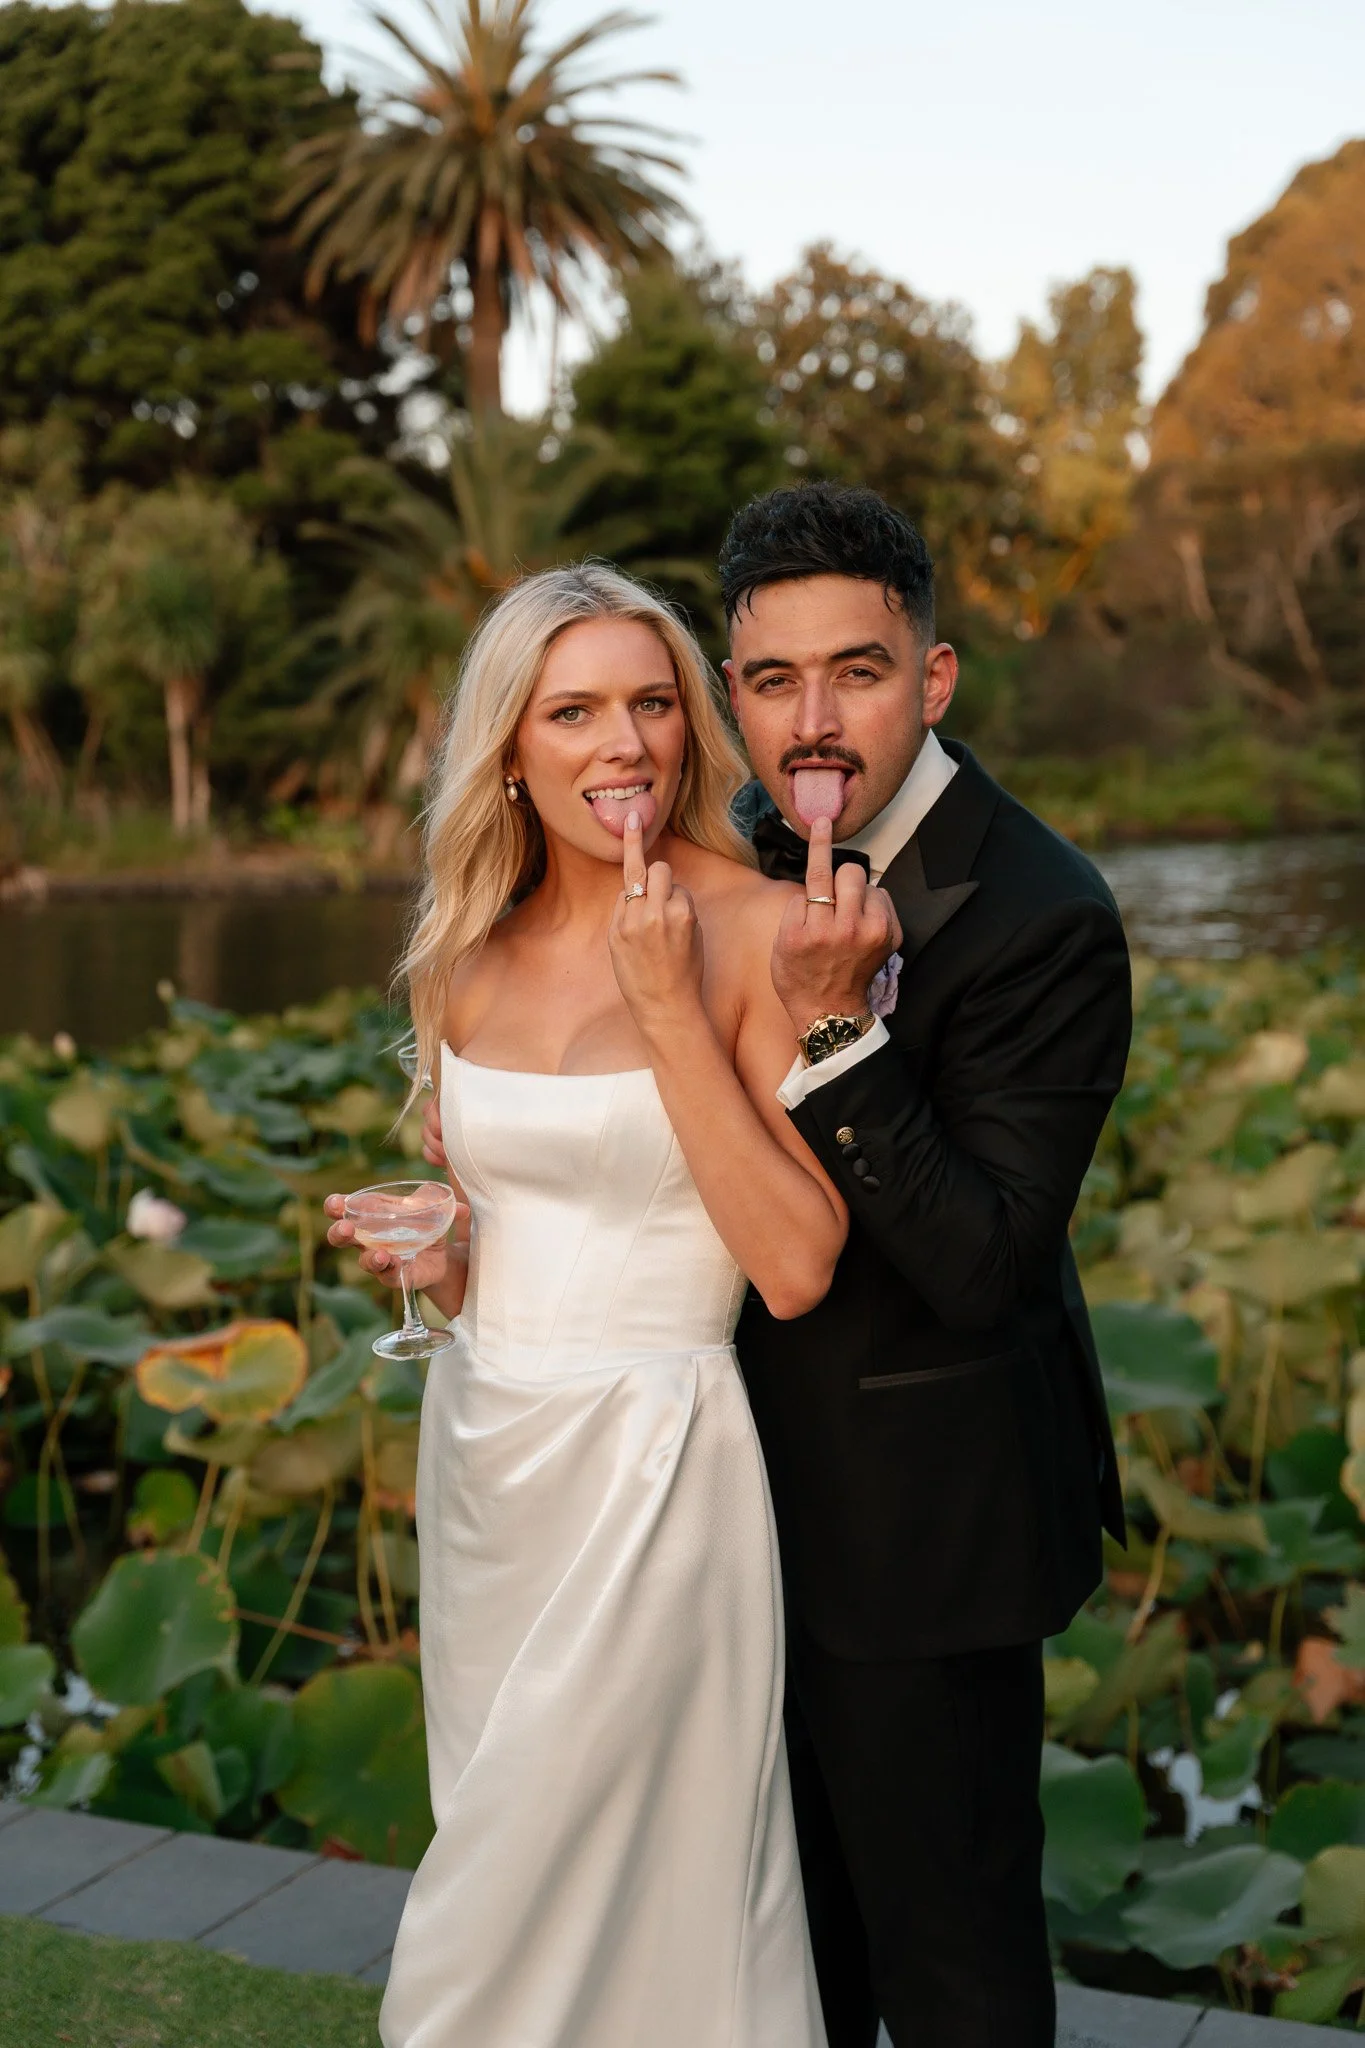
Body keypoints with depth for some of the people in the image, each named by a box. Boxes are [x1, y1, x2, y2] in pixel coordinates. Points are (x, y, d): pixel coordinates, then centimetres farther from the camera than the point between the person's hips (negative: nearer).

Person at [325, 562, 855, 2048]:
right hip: (480, 1451, 6)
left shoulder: (760, 932, -13)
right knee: (503, 1852, 19)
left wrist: (669, 1011, -22)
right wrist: (421, 1255, -5)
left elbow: (797, 1267, -18)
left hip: (651, 1465, -6)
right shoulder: (465, 959, 4)